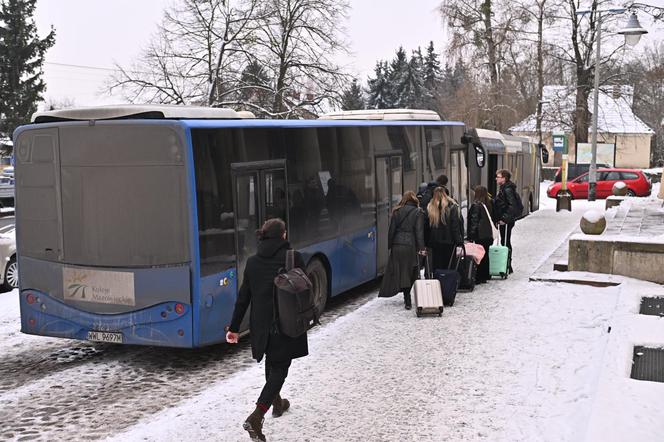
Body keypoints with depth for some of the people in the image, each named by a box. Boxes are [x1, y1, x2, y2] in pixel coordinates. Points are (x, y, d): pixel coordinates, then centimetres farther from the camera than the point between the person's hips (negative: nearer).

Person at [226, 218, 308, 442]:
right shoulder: (293, 258, -10)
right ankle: (256, 417, -12)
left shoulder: (253, 262, 1)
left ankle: (277, 403, 44)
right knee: (279, 367, 3)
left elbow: (243, 297, 2)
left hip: (261, 325, 4)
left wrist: (234, 327, 6)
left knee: (271, 362, 27)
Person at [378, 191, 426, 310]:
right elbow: (419, 231, -7)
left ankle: (407, 300, 10)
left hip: (397, 245, 2)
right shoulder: (418, 212, -1)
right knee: (409, 272, 6)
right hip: (410, 246, -2)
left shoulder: (397, 212, 7)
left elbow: (391, 230, 7)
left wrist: (389, 245, 13)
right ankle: (407, 300, 3)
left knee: (398, 271, 8)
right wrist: (421, 248, -8)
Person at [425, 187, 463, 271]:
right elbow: (456, 226, -9)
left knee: (437, 268, 7)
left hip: (435, 242, 3)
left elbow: (426, 227, 5)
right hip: (449, 242, -2)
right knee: (449, 267, 3)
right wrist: (459, 242, -9)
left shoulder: (430, 208, 2)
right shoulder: (452, 207, -5)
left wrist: (427, 243, 10)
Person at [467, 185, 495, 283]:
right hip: (488, 234, 7)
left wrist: (471, 236, -10)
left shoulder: (476, 205, -13)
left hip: (480, 235, -7)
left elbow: (474, 221, -14)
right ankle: (485, 276, 20)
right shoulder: (488, 204, 9)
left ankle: (479, 278, -2)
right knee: (485, 255, 13)